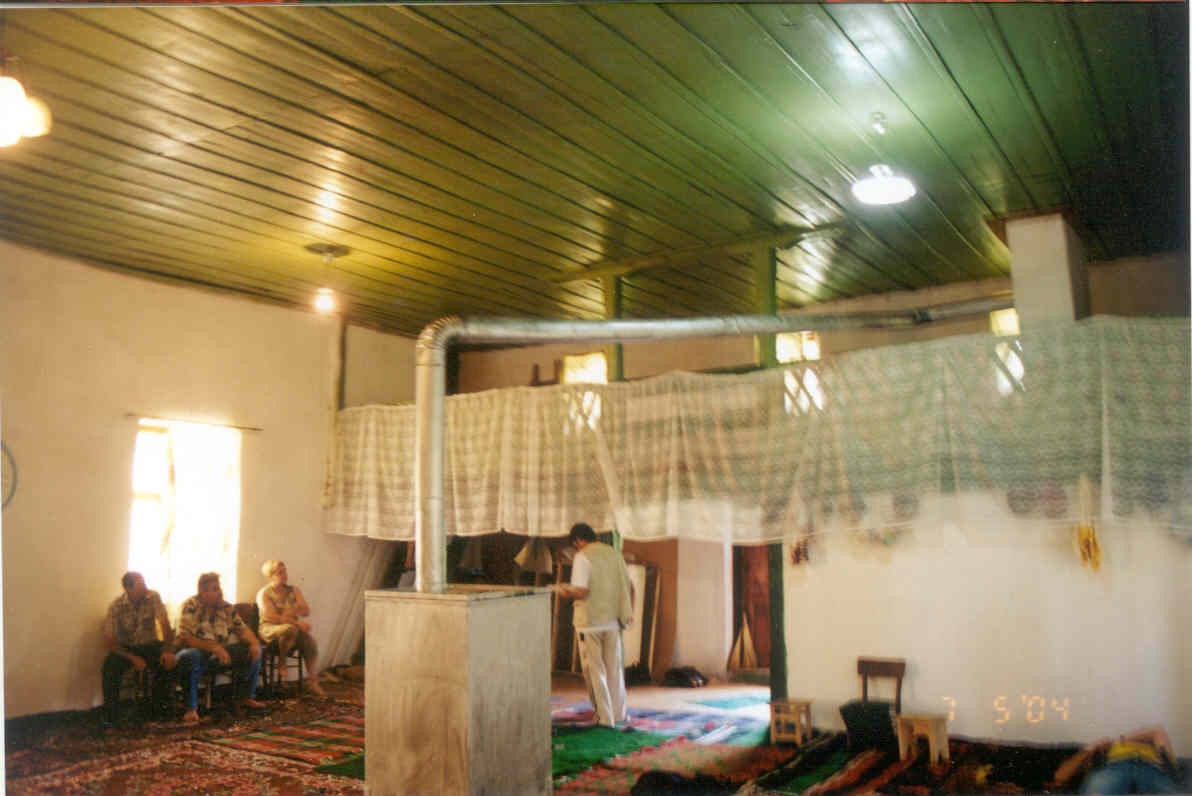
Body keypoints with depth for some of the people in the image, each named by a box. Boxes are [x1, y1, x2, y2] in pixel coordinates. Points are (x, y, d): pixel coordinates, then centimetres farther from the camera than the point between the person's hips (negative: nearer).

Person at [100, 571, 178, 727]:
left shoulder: (153, 597, -10)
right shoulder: (116, 607, -13)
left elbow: (165, 625, -14)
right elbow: (109, 641, -14)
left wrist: (168, 650, -30)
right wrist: (133, 658, -26)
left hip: (150, 645, 1)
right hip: (126, 648, -1)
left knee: (170, 662, -27)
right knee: (110, 665, -32)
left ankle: (157, 710, -8)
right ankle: (109, 717, -16)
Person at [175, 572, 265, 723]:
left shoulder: (226, 607, 5)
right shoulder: (190, 607, -12)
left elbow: (242, 629, 6)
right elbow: (184, 638, -22)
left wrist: (254, 643, -16)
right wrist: (214, 647, -32)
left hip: (222, 651, 6)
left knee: (254, 651, -7)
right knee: (189, 657, -40)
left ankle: (245, 698, 4)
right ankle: (191, 708, -28)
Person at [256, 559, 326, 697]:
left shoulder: (294, 590, 12)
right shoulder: (264, 593, -3)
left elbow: (307, 612, 5)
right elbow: (273, 617, -15)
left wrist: (293, 611, -18)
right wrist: (297, 623, -25)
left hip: (293, 626, 5)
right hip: (270, 629, -4)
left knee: (311, 642, -26)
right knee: (290, 629, -38)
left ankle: (313, 682, -24)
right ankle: (282, 662, -14)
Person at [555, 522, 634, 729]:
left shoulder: (582, 557, -11)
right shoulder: (614, 554, 9)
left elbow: (582, 591, -20)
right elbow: (629, 587, 12)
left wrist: (567, 594, -1)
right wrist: (629, 612, 22)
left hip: (590, 622, -6)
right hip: (613, 620, 6)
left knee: (595, 670, 6)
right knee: (614, 668, 17)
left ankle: (604, 717, 10)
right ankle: (618, 714, 25)